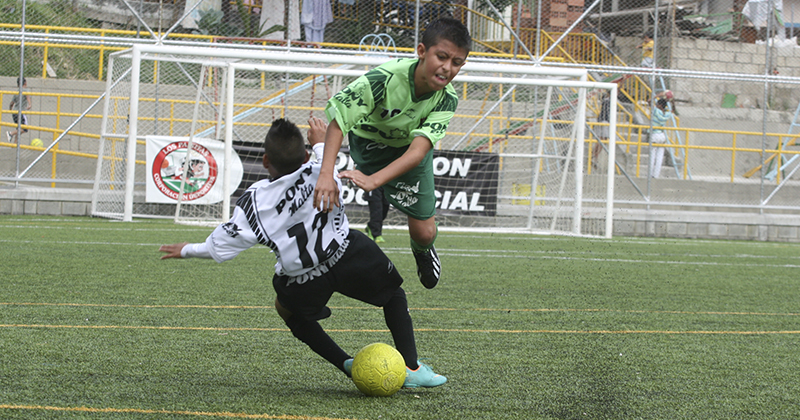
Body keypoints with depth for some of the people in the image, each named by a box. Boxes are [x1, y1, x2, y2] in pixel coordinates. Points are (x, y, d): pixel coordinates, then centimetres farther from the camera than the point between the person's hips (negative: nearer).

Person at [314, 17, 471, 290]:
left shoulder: (447, 99, -29)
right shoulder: (385, 78, -38)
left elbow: (418, 151, -39)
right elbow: (337, 122, -38)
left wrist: (373, 180, -54)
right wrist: (326, 175, -51)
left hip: (409, 151, 2)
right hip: (370, 141, -2)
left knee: (424, 232, 6)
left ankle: (422, 252, 41)